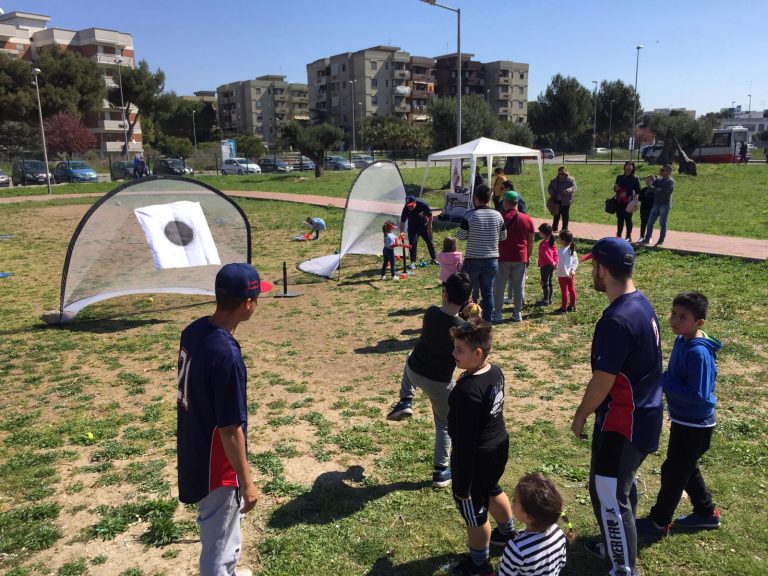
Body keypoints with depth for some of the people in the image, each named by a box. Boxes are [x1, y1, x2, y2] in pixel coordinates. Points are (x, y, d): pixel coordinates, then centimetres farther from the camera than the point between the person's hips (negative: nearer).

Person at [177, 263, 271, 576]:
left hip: (193, 453, 9)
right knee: (217, 542, 14)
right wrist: (247, 482, -13)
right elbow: (230, 430, -26)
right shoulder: (227, 355, -32)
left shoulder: (193, 330, -6)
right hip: (216, 466, -9)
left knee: (227, 523, 31)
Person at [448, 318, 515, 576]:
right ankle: (507, 534, 58)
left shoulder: (467, 390, -32)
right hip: (499, 444, 9)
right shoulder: (495, 372, -6)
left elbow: (465, 441, -27)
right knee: (492, 489, 33)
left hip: (478, 455, -9)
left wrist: (461, 484, -18)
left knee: (473, 509, 14)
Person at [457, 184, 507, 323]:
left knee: (470, 293, 9)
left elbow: (460, 236, -7)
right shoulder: (498, 215, 0)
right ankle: (487, 321, 16)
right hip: (492, 261, 3)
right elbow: (503, 236, 9)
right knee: (488, 292, 11)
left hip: (473, 261, -3)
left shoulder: (470, 215, -12)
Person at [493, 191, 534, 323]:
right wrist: (528, 257, 15)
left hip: (503, 258, -3)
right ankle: (517, 314, 15)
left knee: (499, 287, 5)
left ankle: (497, 314, 6)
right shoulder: (527, 219, 4)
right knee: (518, 286, 10)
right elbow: (531, 241, 6)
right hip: (521, 258, 3)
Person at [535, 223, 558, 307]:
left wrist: (552, 263, -15)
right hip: (551, 265, 9)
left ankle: (545, 300, 0)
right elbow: (555, 254, 8)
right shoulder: (553, 242, 8)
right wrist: (556, 263, 6)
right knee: (549, 282, 15)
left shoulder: (543, 244, -18)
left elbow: (546, 255, -21)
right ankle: (549, 299, 22)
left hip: (545, 265, -9)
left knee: (545, 283, -3)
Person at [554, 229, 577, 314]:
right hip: (570, 274, 8)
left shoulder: (561, 250, -20)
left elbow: (561, 264, -22)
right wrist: (572, 270, 1)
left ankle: (564, 308, 6)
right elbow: (576, 261, 6)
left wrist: (565, 273, -15)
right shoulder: (572, 249, 3)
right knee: (571, 289, 14)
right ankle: (572, 306, 24)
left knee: (564, 291, -1)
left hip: (563, 275, -7)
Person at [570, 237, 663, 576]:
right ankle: (618, 547, 42)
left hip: (622, 422, -10)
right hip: (643, 415, 10)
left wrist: (580, 416, -6)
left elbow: (602, 381, -22)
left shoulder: (616, 320, -28)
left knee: (608, 494, 2)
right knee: (622, 485, 24)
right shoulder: (642, 304, 3)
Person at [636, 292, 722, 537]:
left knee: (673, 472, 6)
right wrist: (663, 378, -3)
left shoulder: (698, 352, -30)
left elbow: (698, 395, -30)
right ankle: (706, 513, 43)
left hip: (694, 426, -9)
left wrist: (664, 382, -25)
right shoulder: (682, 340, -1)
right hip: (683, 420, 9)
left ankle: (658, 522, 24)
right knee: (686, 469, 23)